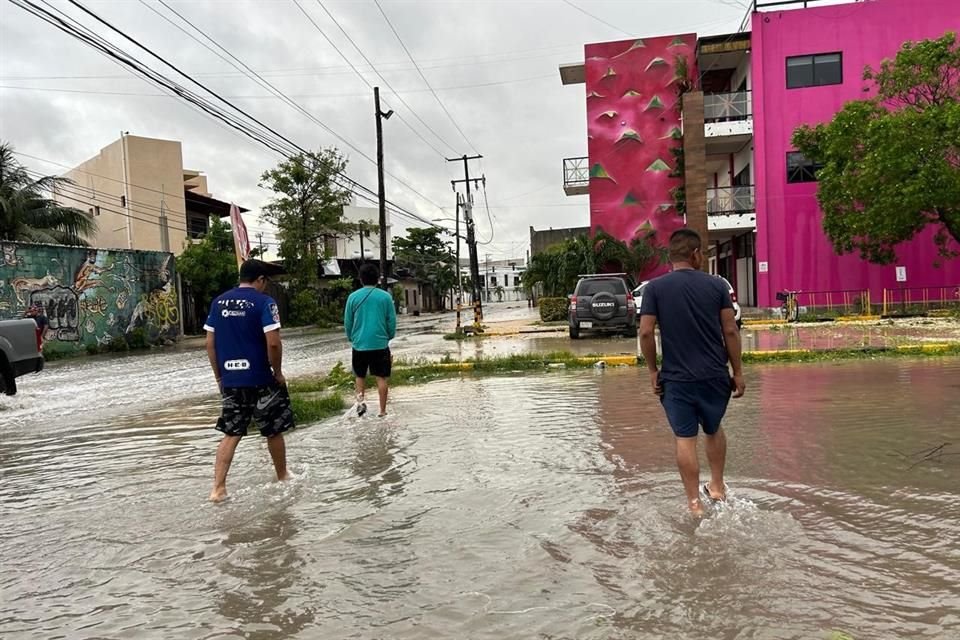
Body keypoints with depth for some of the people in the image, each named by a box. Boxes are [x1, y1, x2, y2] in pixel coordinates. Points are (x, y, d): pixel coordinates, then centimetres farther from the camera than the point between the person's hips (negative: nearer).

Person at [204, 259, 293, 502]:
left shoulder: (219, 302, 6)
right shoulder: (263, 302, -11)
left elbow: (210, 343, 8)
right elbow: (273, 343, -19)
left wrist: (219, 376, 15)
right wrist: (278, 372, -5)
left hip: (230, 380, 5)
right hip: (260, 379, -4)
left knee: (230, 434, 11)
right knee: (274, 431, 13)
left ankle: (218, 487, 4)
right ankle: (282, 477, 29)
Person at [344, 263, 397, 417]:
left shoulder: (353, 297, -1)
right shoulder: (385, 296, -3)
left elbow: (347, 322, 3)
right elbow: (392, 321, -1)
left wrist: (351, 338, 18)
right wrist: (389, 337, 15)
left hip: (359, 344, 1)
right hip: (380, 344, -1)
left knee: (360, 375, 19)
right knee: (381, 378, 6)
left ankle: (360, 399, -1)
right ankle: (382, 411, 7)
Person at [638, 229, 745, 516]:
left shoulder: (655, 288, -4)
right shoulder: (716, 284, -1)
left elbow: (645, 332, -9)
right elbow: (730, 331, -2)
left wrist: (653, 370, 1)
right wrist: (738, 371, 5)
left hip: (676, 378, -2)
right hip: (715, 375, 2)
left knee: (685, 438, 5)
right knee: (714, 430, 23)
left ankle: (694, 503, 7)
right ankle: (717, 487, 32)